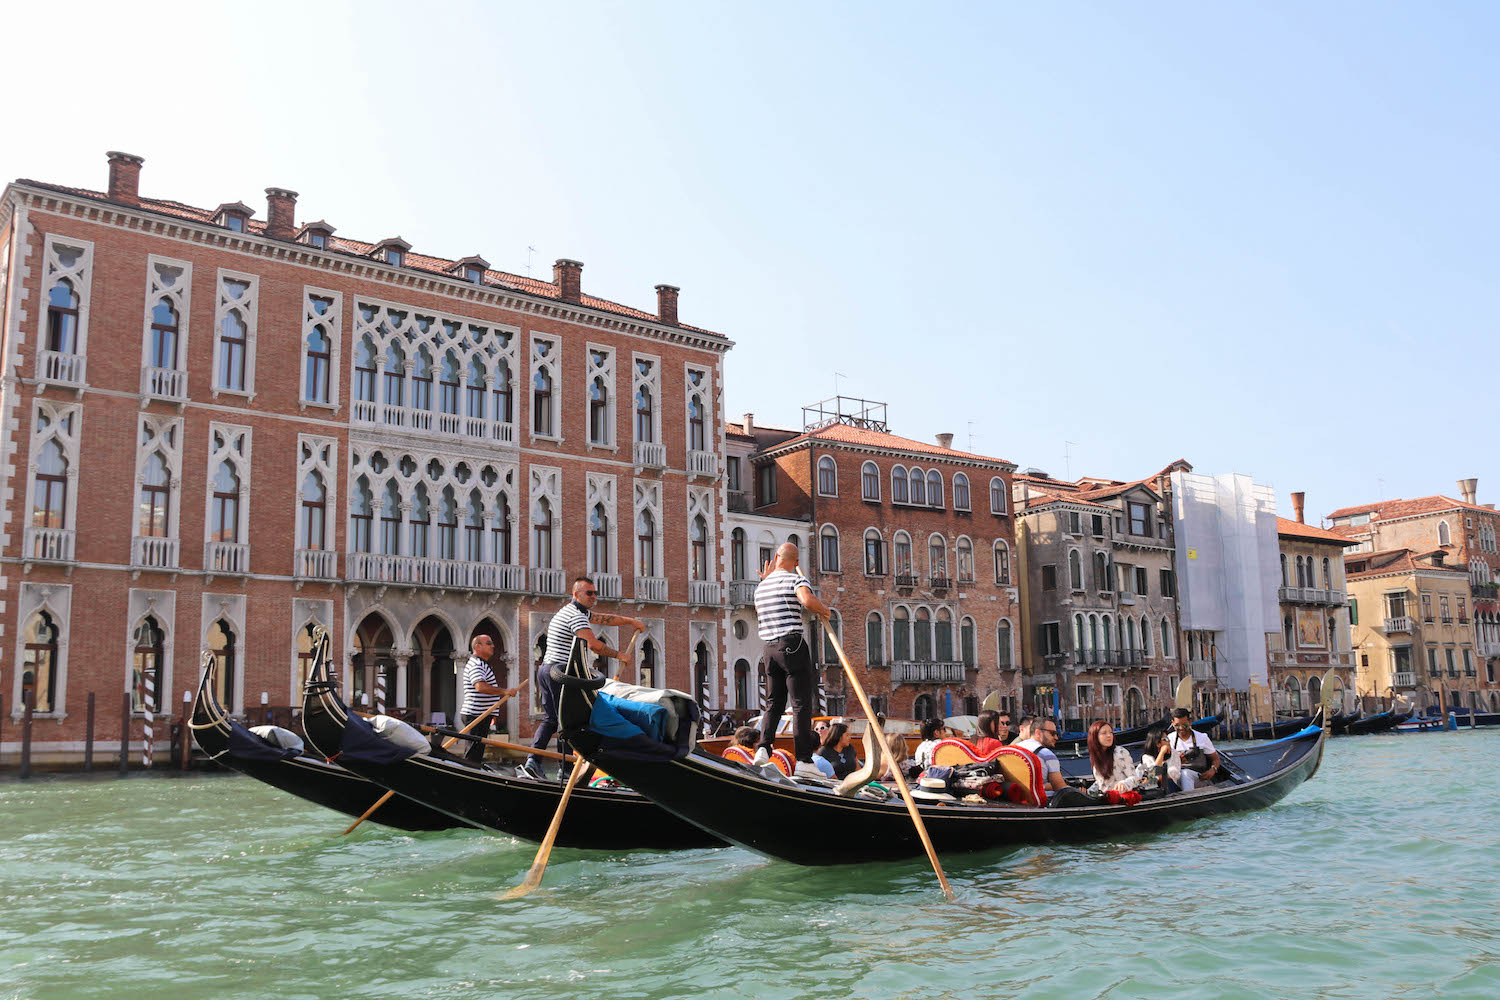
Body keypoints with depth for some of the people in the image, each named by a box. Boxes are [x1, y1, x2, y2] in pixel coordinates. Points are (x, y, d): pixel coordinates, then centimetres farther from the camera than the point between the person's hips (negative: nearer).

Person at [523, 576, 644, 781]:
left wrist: (631, 621, 19)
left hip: (545, 669, 10)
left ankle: (533, 759, -4)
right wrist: (619, 655, -13)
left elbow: (604, 618, 26)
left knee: (550, 719, 9)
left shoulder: (578, 611, 21)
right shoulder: (575, 615, -13)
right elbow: (593, 644, -23)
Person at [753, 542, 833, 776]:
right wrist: (823, 609, -6)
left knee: (775, 701, 16)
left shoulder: (761, 587, 17)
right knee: (801, 702, -5)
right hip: (792, 644, -6)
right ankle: (803, 759, -8)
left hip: (770, 647, 7)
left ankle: (764, 747, 1)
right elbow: (807, 600, -26)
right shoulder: (797, 580, -5)